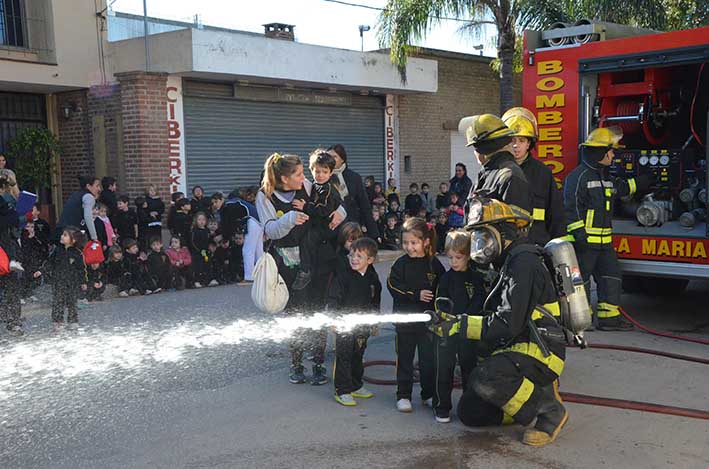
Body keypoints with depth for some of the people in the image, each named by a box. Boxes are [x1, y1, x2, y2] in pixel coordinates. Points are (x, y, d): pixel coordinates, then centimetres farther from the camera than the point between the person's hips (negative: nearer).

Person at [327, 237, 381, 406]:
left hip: (363, 325, 5)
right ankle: (342, 391, 7)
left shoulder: (373, 278, 3)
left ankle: (356, 386, 31)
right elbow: (333, 299, -12)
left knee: (358, 356, 17)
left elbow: (375, 302, 15)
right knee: (343, 357, -1)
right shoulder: (342, 275, -12)